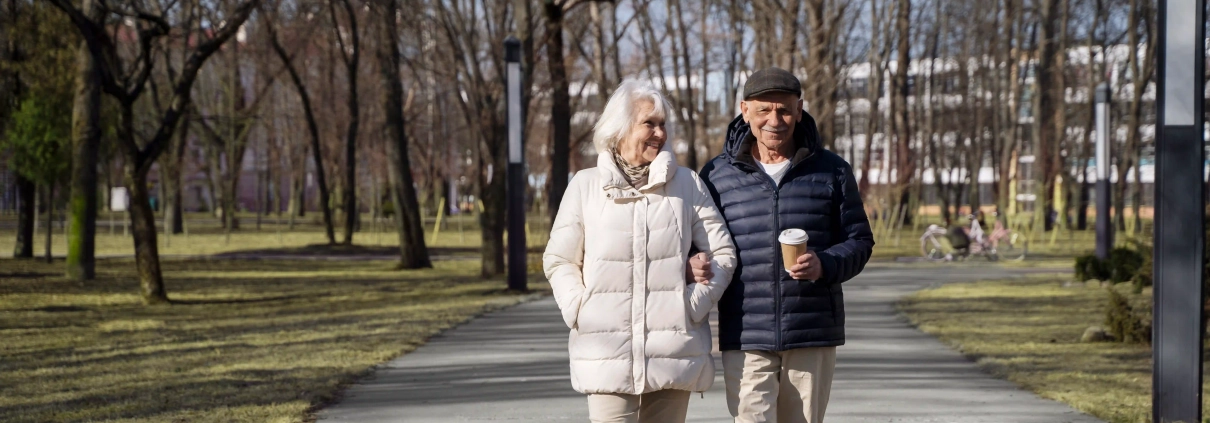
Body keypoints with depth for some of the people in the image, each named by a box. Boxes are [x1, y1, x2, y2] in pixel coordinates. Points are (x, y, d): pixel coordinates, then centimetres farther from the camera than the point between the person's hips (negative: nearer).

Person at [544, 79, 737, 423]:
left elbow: (723, 252, 8)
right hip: (607, 351, -1)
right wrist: (579, 310, -5)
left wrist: (695, 303, -5)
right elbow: (558, 260, 10)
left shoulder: (687, 184, 7)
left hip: (672, 350, 1)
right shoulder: (586, 185, 6)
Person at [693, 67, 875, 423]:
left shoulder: (832, 171, 7)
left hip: (813, 338, 1)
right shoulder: (717, 175, 6)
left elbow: (859, 241, 8)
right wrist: (696, 266, -11)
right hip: (746, 340, -1)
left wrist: (826, 265, -13)